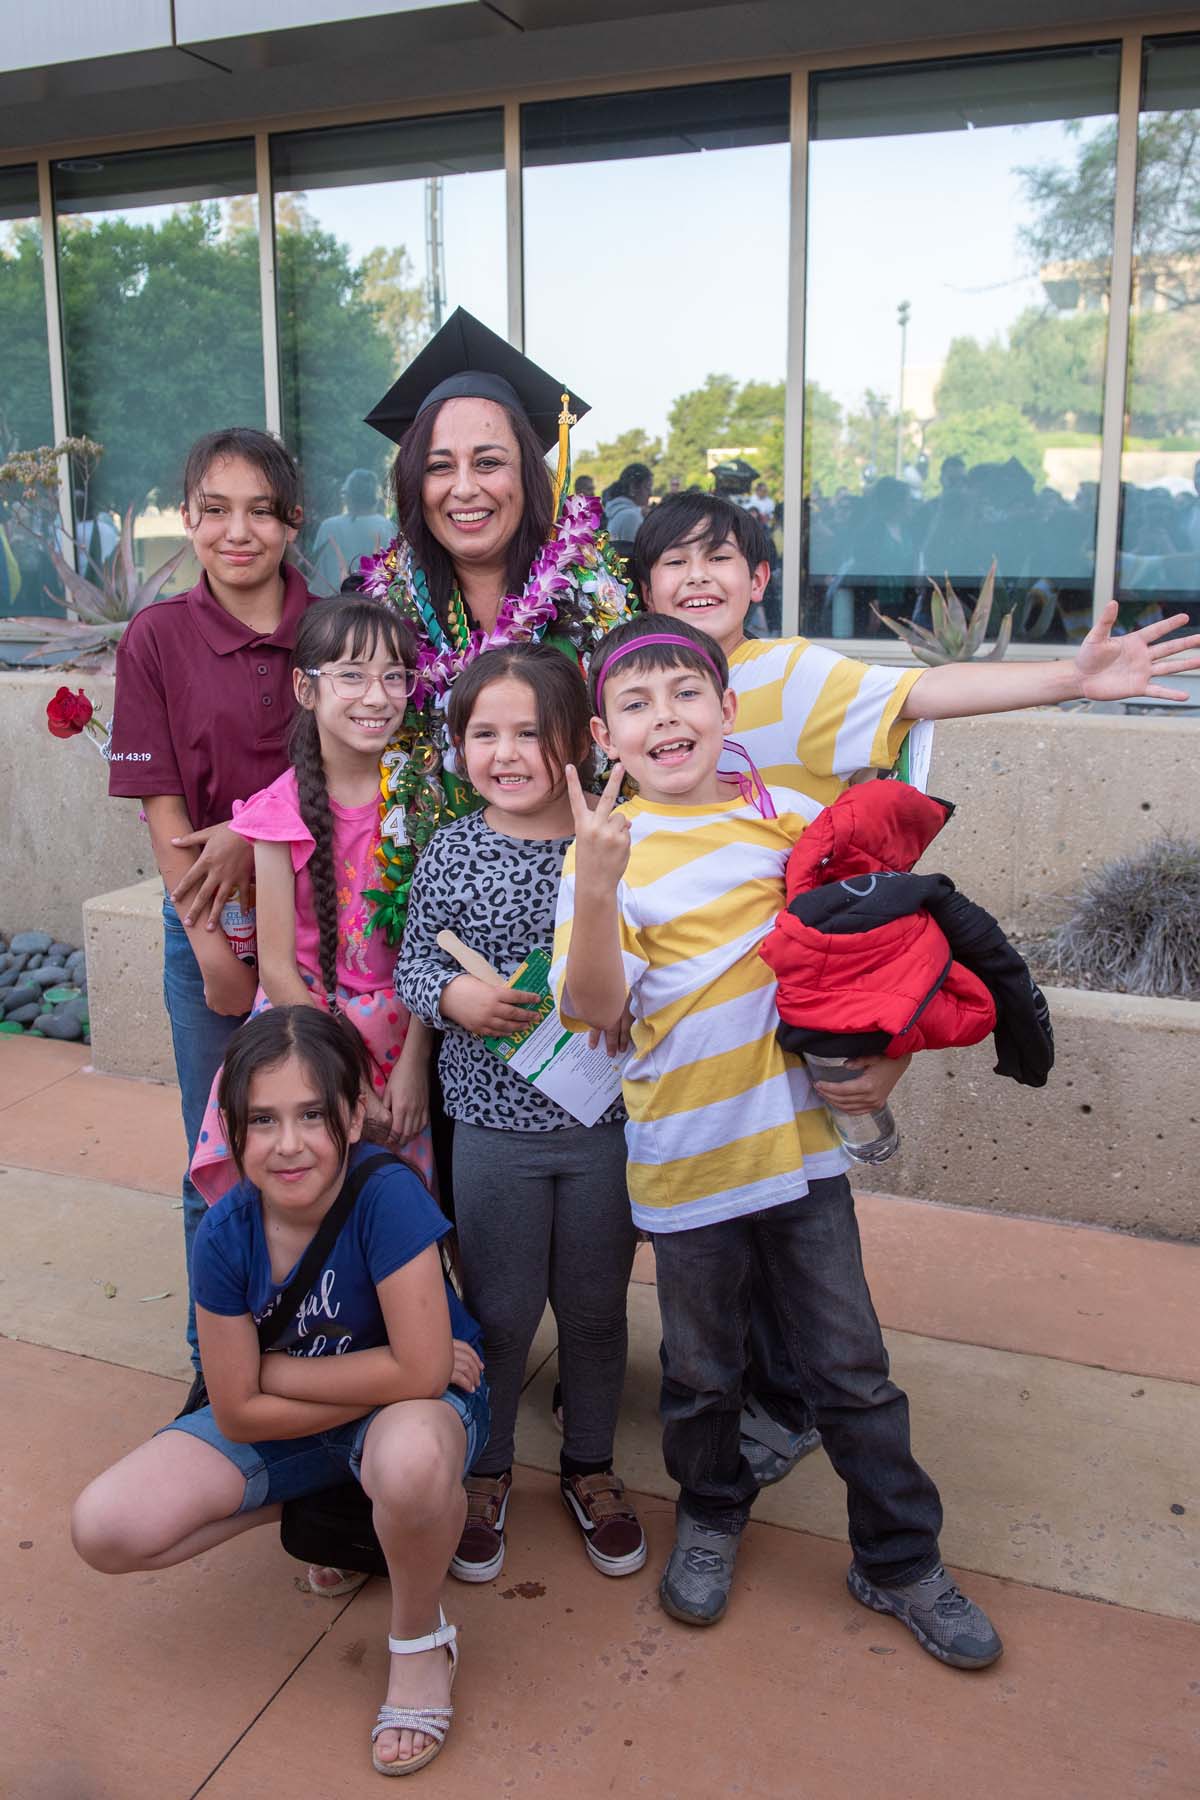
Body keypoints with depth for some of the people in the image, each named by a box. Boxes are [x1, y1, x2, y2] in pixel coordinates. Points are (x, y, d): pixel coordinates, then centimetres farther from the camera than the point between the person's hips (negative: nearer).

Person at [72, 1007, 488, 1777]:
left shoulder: (387, 1194, -30)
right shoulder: (225, 1235, -18)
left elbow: (421, 1373, -32)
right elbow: (240, 1413, -12)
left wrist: (277, 1370, -21)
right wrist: (378, 1376, -19)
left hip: (411, 1406, -4)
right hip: (284, 1425, 5)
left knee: (411, 1458, -41)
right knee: (105, 1531, -11)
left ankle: (421, 1640, -6)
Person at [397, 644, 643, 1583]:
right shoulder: (451, 853, -4)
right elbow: (413, 962, 0)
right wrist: (456, 996, -19)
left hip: (606, 1119, 1)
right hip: (494, 1122, 0)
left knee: (596, 1304, 16)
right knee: (500, 1309, 14)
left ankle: (591, 1467, 39)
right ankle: (484, 1471, 37)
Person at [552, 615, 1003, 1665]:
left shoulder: (779, 811, 0)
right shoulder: (609, 849, -8)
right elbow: (593, 1006, -18)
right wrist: (597, 886, -33)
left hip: (800, 1137, 2)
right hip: (687, 1159, -2)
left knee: (851, 1368, 12)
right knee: (702, 1370, 17)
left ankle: (900, 1560, 31)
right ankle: (711, 1514, 44)